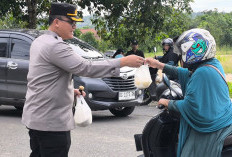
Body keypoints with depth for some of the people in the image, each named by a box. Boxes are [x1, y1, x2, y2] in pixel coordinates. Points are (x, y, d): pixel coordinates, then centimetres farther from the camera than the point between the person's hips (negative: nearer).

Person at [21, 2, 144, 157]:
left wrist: (70, 90, 15)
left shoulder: (39, 41, 12)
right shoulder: (55, 46, -20)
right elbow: (85, 68, -26)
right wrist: (124, 61, -24)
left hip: (36, 118, 10)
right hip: (51, 121, -10)